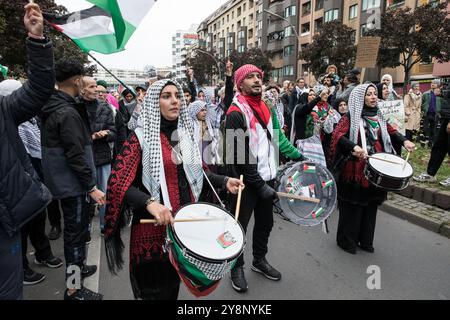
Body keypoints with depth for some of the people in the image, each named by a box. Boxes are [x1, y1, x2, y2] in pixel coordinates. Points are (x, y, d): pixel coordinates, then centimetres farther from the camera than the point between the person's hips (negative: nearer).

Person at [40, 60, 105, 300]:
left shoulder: (52, 107, 8)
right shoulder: (68, 113, -22)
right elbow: (75, 156, -25)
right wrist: (91, 187, -20)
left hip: (62, 180, 10)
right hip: (72, 183, -10)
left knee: (74, 228, 23)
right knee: (76, 231, 1)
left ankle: (75, 267, 41)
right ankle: (73, 288, 14)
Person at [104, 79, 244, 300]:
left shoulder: (186, 134, 7)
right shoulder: (141, 137, -10)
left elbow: (197, 173, 16)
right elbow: (117, 183, -17)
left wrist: (224, 181, 0)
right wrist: (149, 203, -32)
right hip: (153, 226, -5)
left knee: (175, 284, 21)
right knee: (156, 291, 11)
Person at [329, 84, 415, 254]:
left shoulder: (378, 116, 12)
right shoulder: (351, 116, -8)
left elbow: (391, 132, 22)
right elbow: (337, 135, -22)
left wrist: (404, 140, 3)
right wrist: (355, 147, -38)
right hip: (355, 169, -6)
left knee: (370, 205, 14)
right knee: (352, 206, 2)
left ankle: (365, 241, 30)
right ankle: (346, 241, 19)